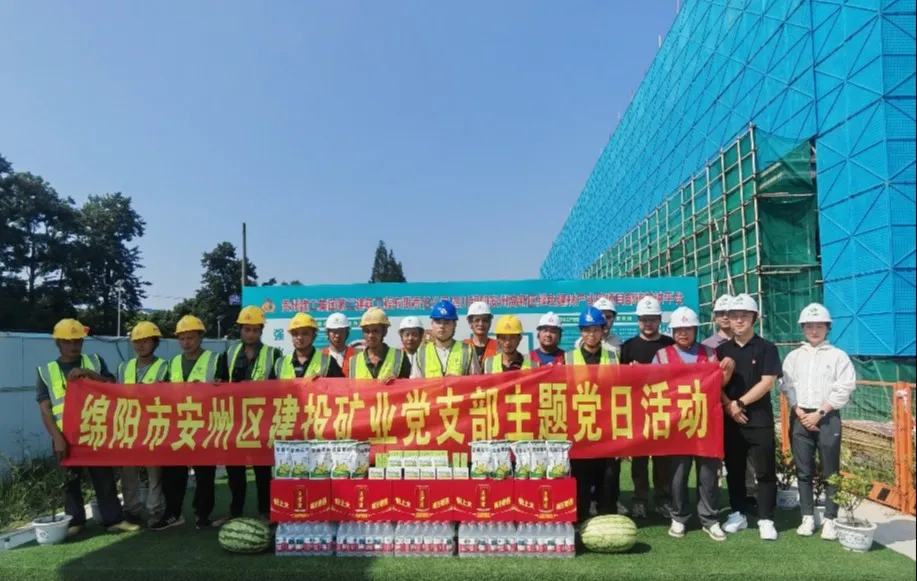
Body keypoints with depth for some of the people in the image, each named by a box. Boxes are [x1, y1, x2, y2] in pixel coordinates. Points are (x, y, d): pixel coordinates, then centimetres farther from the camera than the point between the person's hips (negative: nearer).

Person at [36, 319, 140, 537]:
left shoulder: (95, 362, 8)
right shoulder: (46, 371, 5)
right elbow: (45, 410, -2)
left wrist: (90, 374, -15)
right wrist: (57, 437, -12)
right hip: (67, 436, 0)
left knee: (105, 476, 3)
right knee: (71, 480, 9)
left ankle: (114, 519, 8)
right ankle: (74, 521, 22)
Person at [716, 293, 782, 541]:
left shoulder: (766, 348, -2)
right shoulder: (722, 349, 9)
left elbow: (767, 382, -10)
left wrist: (740, 403, -13)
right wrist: (728, 406, -10)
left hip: (759, 420, -3)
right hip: (730, 419, 3)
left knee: (765, 471, 1)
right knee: (734, 470, 10)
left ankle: (766, 520, 10)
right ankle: (738, 514, 22)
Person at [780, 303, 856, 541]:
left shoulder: (838, 356, 1)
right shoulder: (793, 356, 9)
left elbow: (843, 389, -6)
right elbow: (787, 387, 5)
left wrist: (819, 413, -11)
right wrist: (800, 413, -7)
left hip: (828, 418, -2)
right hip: (800, 418, 3)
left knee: (830, 471, 2)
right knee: (804, 471, 7)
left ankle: (830, 520, 10)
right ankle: (808, 517, 16)